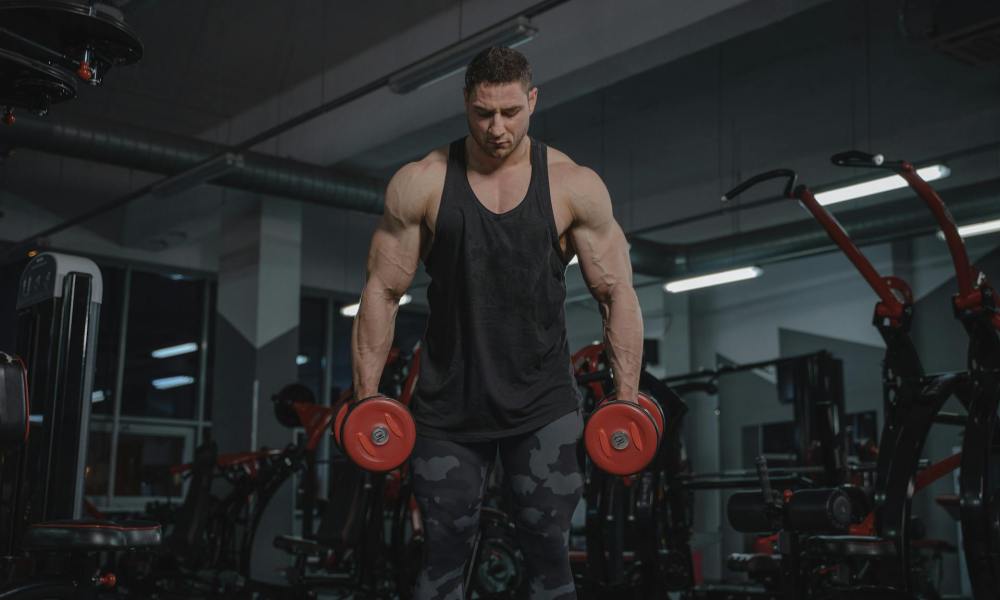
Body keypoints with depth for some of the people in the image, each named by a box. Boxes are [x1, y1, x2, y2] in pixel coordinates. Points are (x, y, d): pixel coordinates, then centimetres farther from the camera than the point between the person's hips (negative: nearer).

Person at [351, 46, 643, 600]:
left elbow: (617, 293, 1)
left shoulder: (574, 187, -3)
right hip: (448, 406, 1)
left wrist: (627, 399, -3)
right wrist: (367, 398, -3)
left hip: (543, 406, 0)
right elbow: (382, 290, 1)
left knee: (549, 555, 3)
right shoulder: (420, 184, -3)